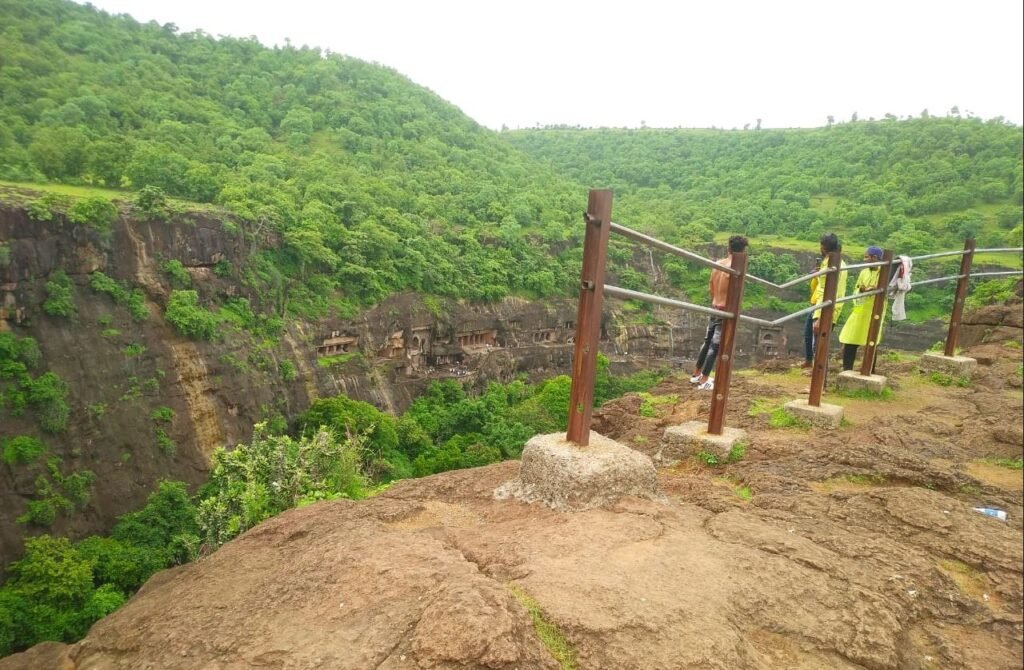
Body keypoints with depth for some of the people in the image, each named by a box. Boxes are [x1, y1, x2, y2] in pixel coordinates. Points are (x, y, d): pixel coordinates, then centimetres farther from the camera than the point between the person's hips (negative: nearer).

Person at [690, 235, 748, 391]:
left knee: (708, 342, 18)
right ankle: (704, 381, 5)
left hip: (714, 308, 7)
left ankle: (696, 374, 29)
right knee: (715, 346, 0)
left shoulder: (718, 264, 4)